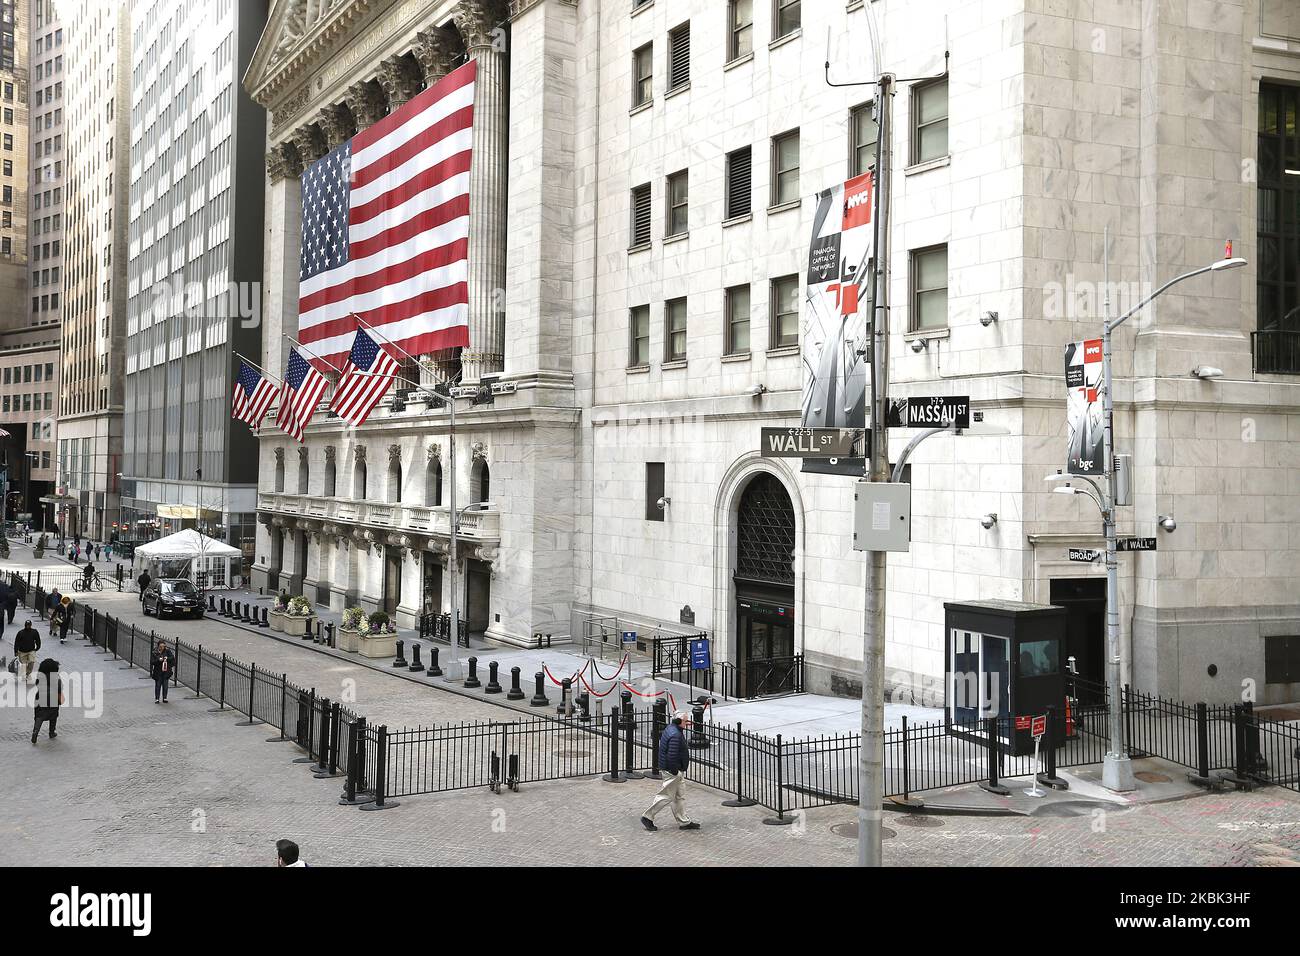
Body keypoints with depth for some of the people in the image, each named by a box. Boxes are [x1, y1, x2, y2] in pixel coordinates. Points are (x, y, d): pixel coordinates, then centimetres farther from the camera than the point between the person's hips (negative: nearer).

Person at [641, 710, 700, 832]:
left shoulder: (670, 728, 5)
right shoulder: (675, 736, -27)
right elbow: (672, 756, -29)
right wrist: (675, 772, -21)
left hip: (678, 771, 11)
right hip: (672, 771, -11)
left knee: (680, 796, 15)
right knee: (666, 796, 1)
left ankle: (684, 821, 23)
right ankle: (647, 818, 11)